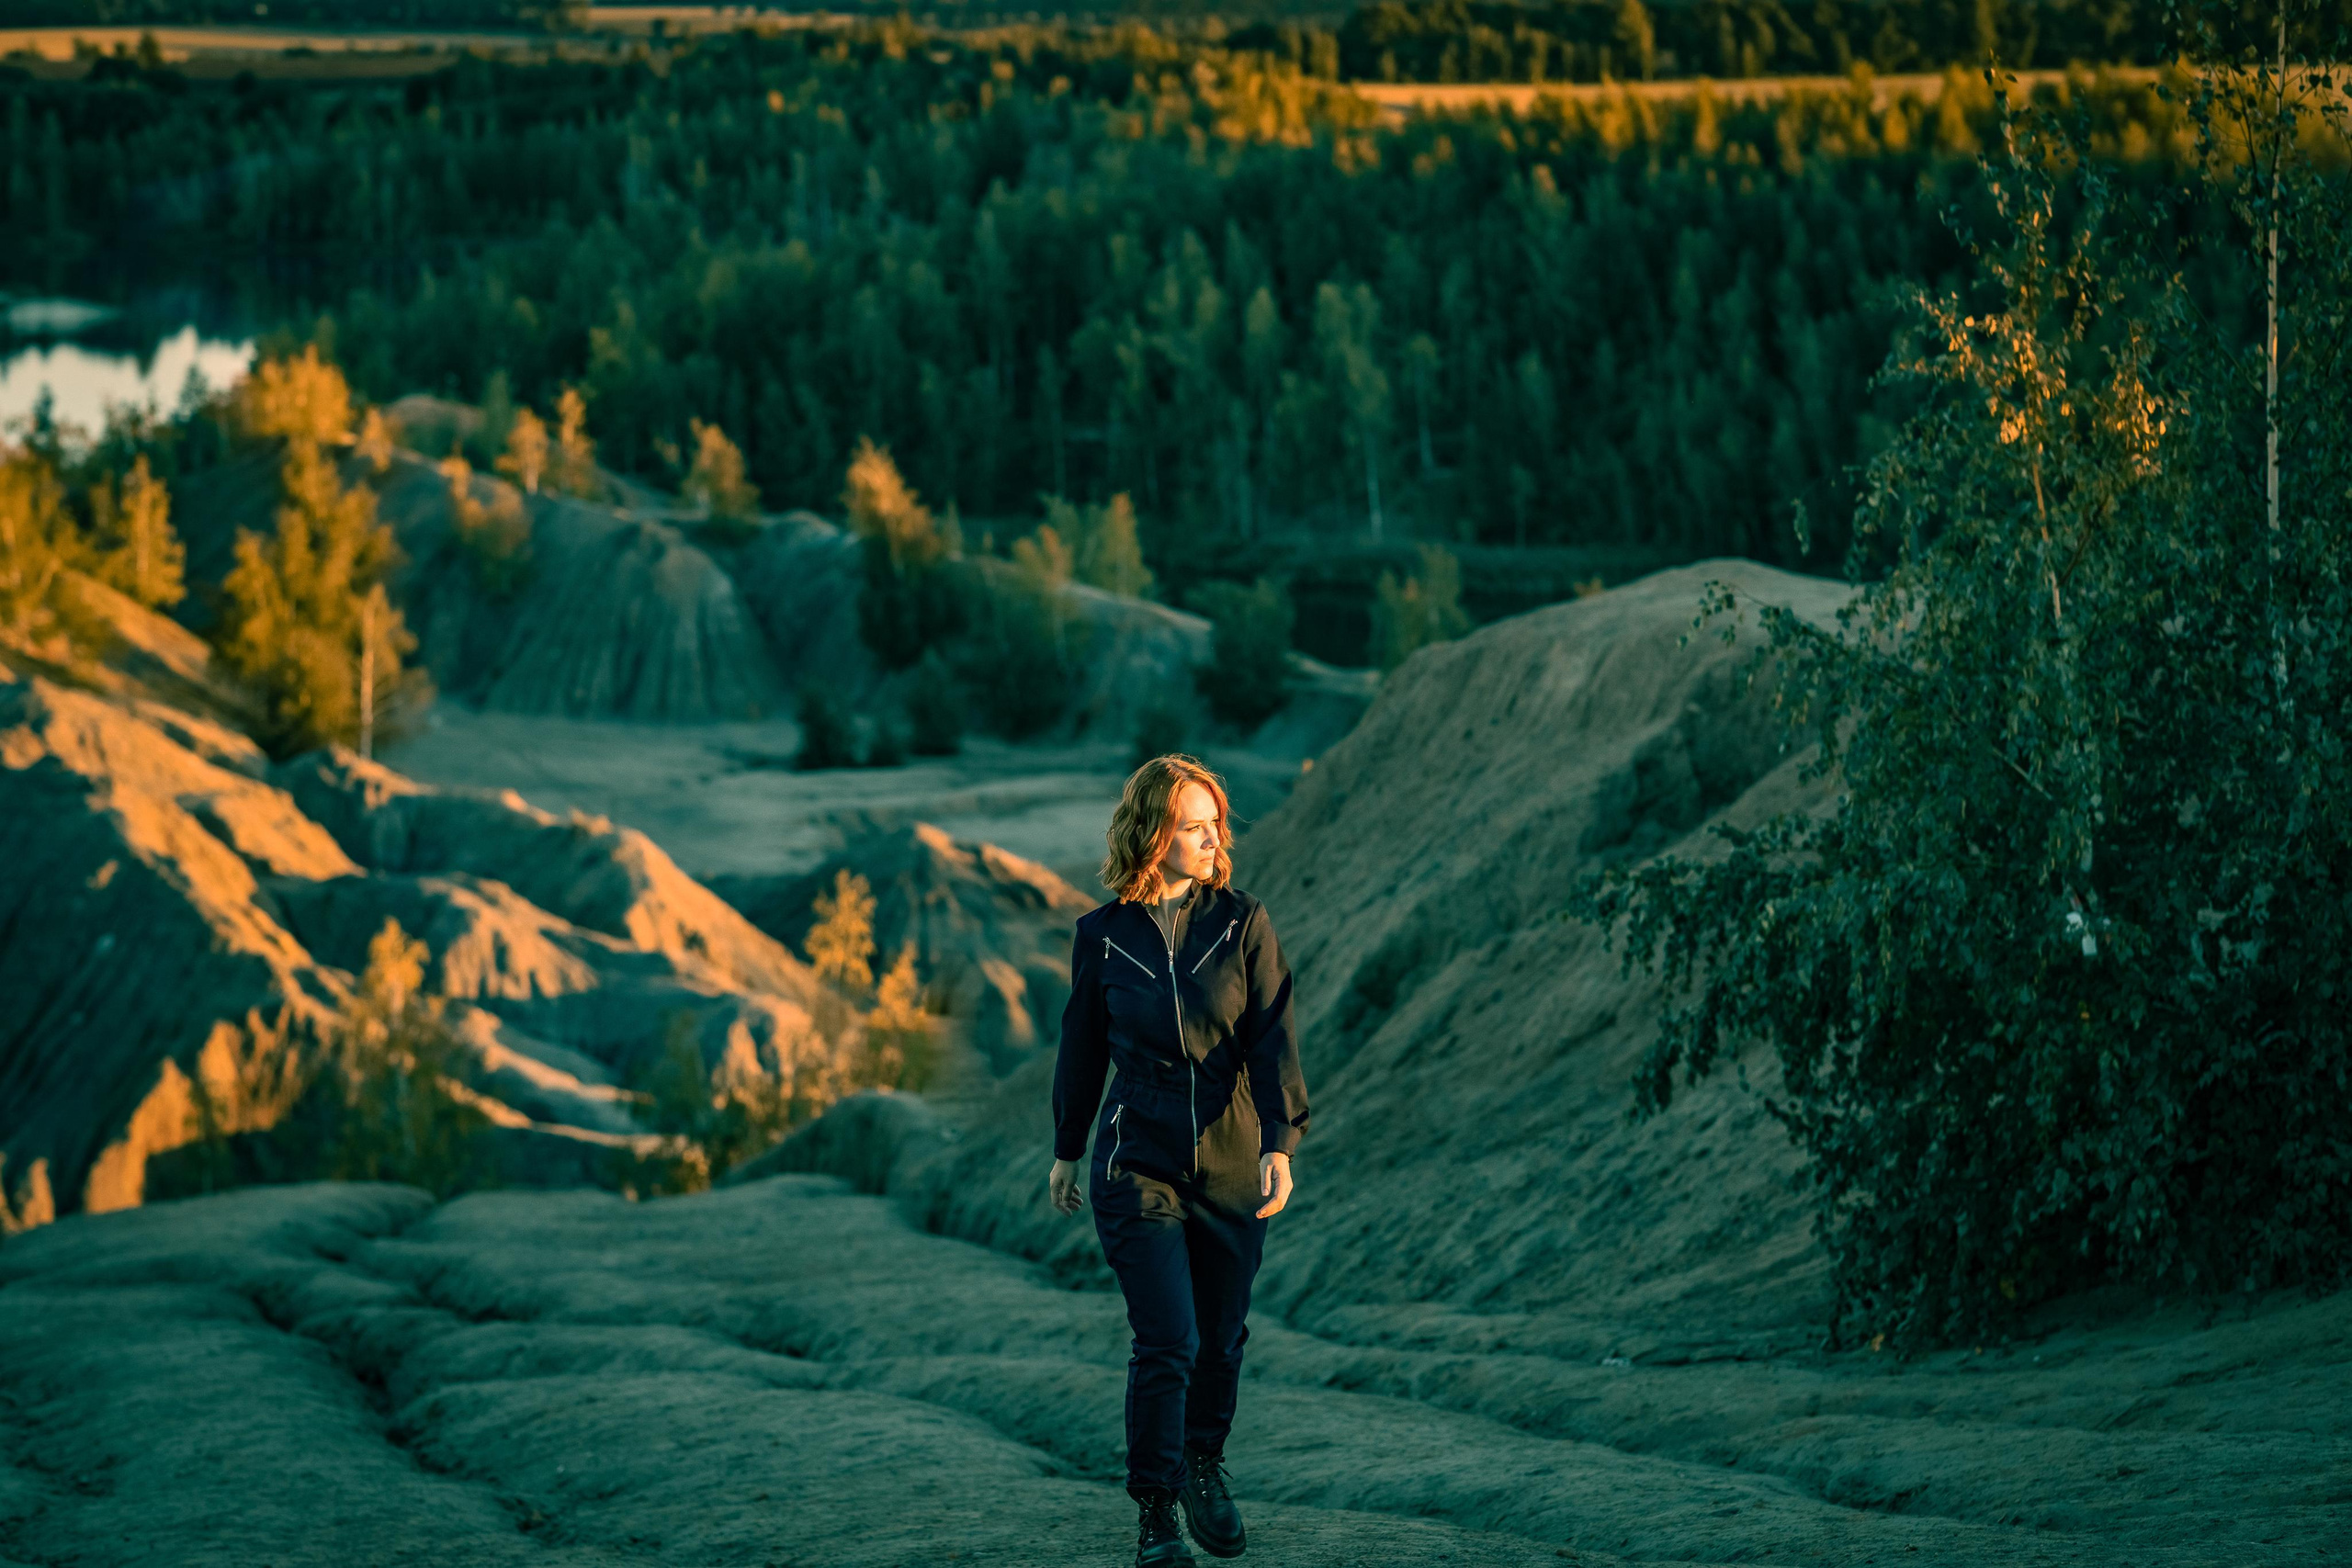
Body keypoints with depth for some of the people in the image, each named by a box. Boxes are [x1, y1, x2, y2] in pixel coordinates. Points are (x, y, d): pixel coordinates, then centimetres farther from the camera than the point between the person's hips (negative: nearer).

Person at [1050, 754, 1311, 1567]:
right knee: (1167, 1341, -10)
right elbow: (1082, 1047, 10)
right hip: (1137, 1164, -2)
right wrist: (1066, 1152, 17)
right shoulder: (1102, 936, -2)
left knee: (1222, 1336, 12)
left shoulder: (1242, 923, -2)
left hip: (1231, 1165, 2)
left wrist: (1280, 1141, -20)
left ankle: (1204, 1464, 38)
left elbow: (1272, 1041, -8)